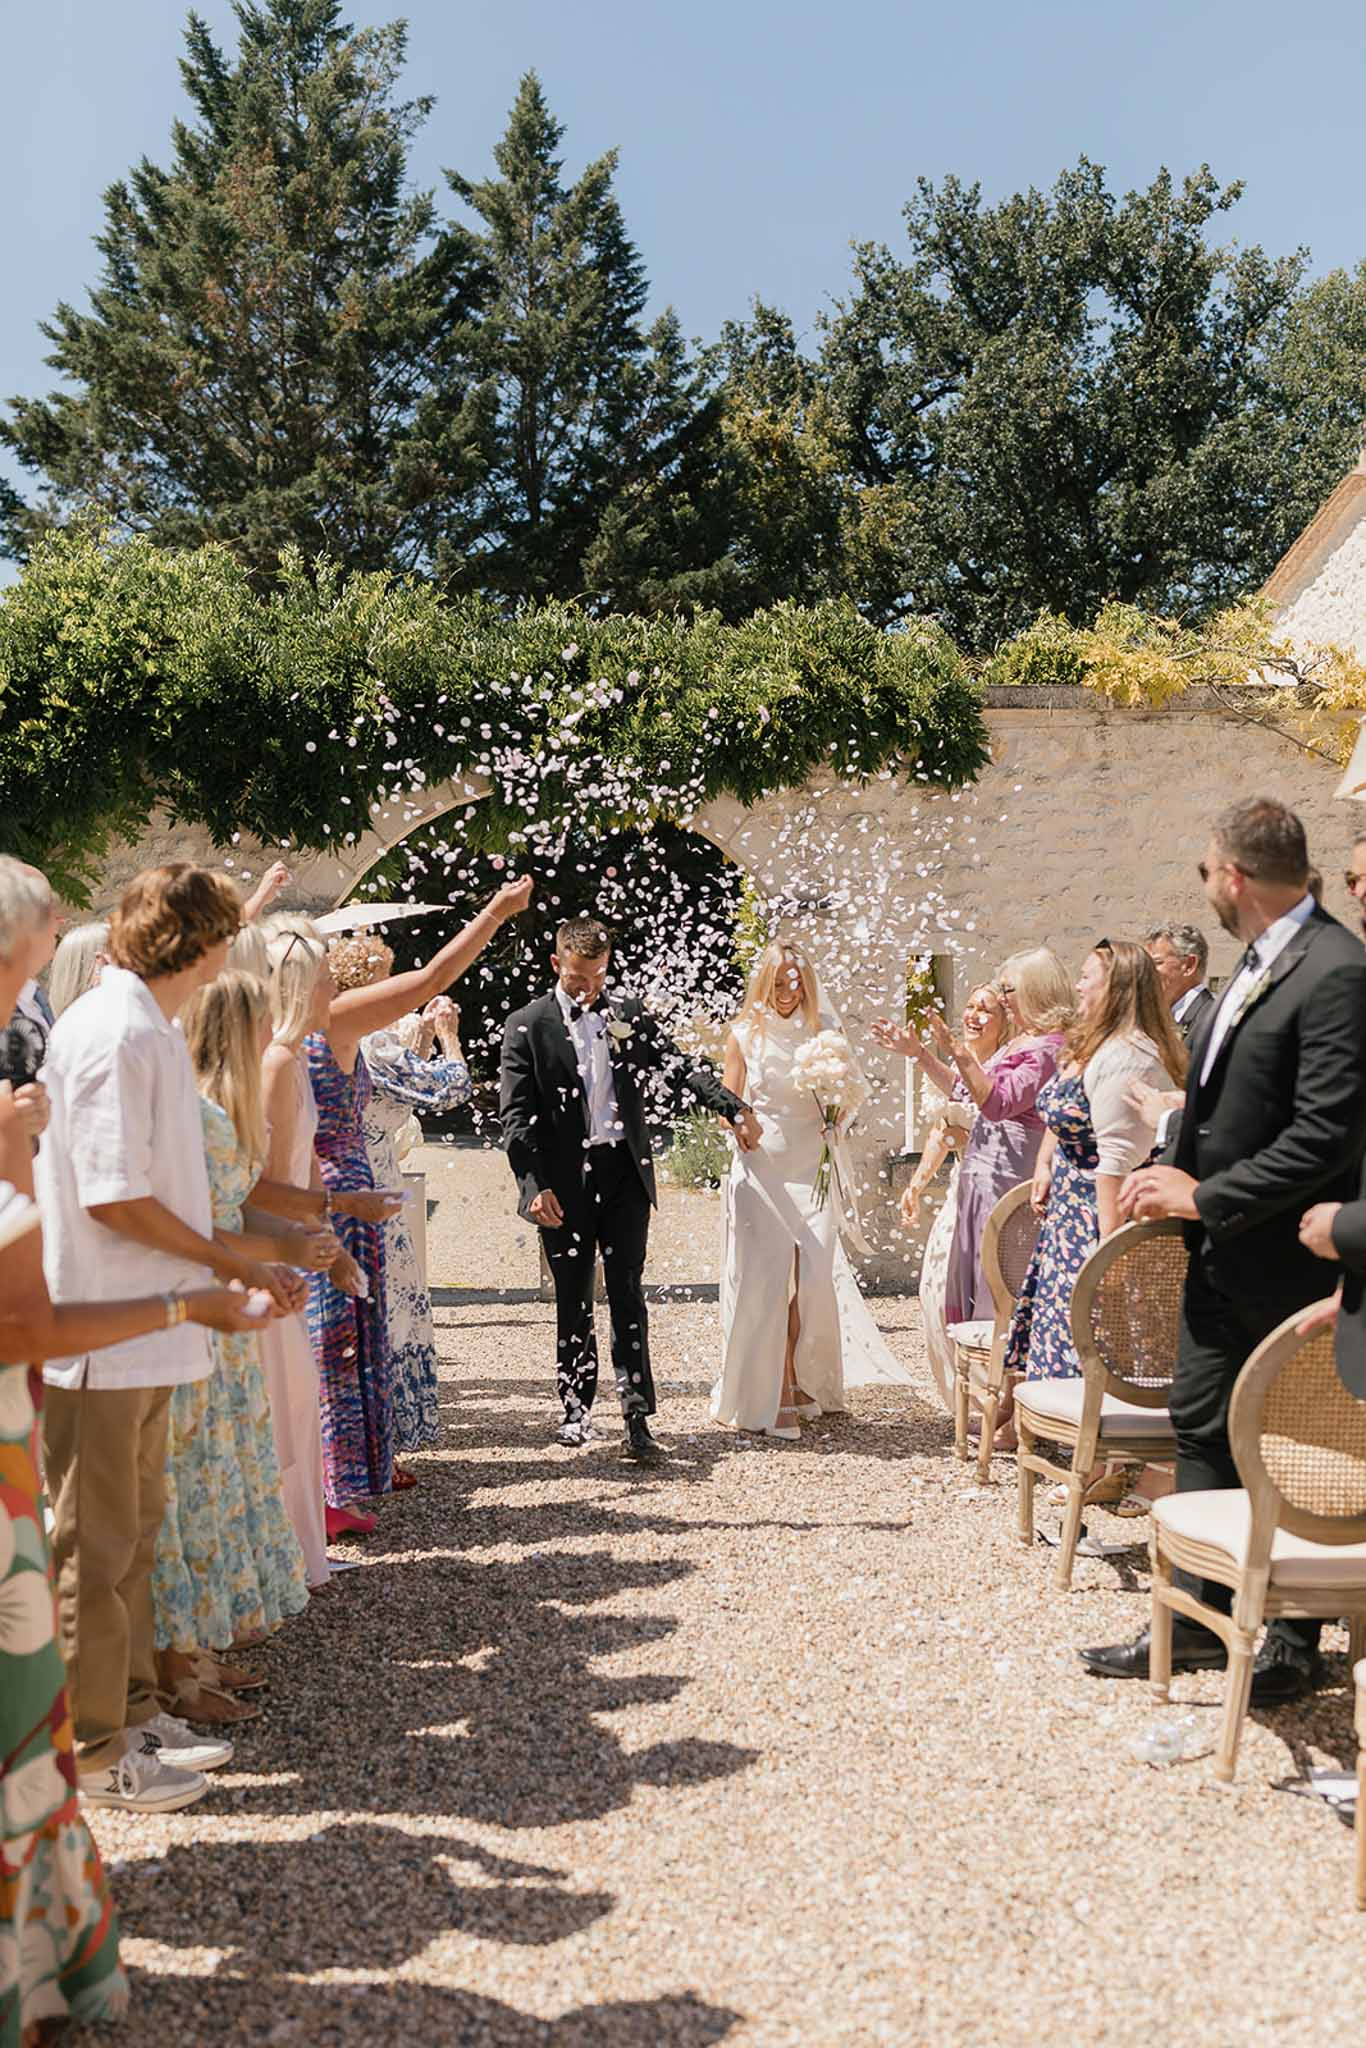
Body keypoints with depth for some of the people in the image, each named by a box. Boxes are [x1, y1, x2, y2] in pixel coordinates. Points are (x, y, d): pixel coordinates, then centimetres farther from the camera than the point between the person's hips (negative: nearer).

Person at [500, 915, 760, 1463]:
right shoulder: (526, 1027, 0)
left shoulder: (628, 1013, 9)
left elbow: (680, 1069, 6)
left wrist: (734, 1108, -9)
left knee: (627, 1295, -2)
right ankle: (577, 1407, 22)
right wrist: (535, 1186, -16)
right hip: (564, 1180, -1)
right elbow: (517, 1117, -5)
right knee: (573, 1299, 8)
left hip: (624, 1171, 1)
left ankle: (637, 1419, -3)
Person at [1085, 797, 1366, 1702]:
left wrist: (1206, 1195, -18)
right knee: (1202, 1431, 14)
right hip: (1221, 1255, 9)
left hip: (1285, 1262, -9)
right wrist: (1174, 1172, 4)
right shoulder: (1258, 964, 10)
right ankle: (1199, 1619, 26)